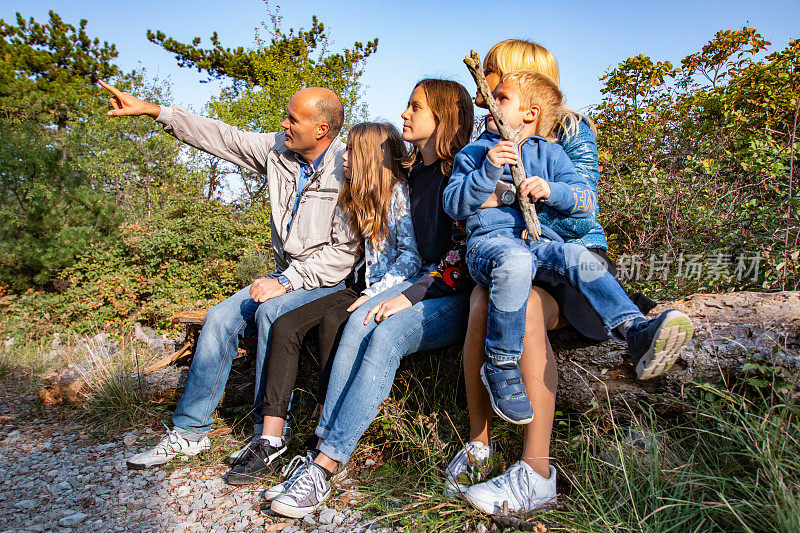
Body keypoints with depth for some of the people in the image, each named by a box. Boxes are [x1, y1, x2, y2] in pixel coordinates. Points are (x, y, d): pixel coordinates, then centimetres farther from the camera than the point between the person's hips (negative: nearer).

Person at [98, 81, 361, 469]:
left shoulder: (348, 169, -17)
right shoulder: (278, 150, 4)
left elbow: (346, 251, -21)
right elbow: (222, 137, 11)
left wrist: (286, 282, -23)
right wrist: (152, 110, 11)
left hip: (332, 281, -7)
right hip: (288, 276, 7)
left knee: (272, 312, -32)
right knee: (221, 317, -7)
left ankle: (268, 435, -18)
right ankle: (189, 431, 4)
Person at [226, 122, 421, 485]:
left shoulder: (398, 191, -6)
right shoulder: (360, 198, 20)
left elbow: (412, 255, -14)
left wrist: (374, 294, -22)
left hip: (393, 289, -7)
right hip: (363, 287, 8)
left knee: (333, 320, -33)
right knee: (285, 324, -13)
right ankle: (271, 442, -17)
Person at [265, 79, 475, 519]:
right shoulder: (417, 174, 17)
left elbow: (466, 251, -15)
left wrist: (411, 296, -18)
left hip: (461, 294, -7)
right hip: (427, 281, 7)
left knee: (387, 335, -29)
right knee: (359, 320, -20)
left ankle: (326, 466, -26)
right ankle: (324, 447, -22)